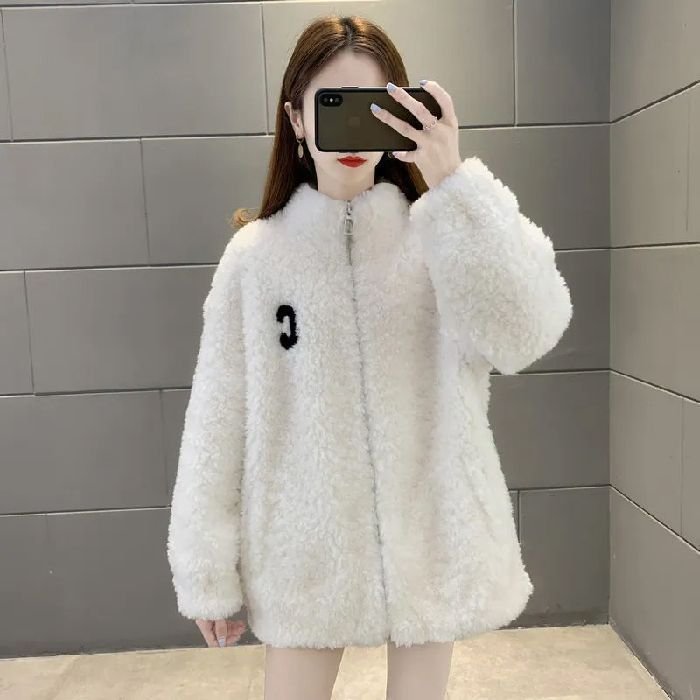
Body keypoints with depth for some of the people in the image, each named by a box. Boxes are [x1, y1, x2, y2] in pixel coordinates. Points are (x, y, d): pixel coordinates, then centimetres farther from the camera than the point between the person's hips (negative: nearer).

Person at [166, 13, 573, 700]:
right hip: (305, 548, 0)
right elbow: (218, 420, -3)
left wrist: (455, 183, -26)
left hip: (427, 539, 1)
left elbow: (527, 333, -22)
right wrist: (207, 569, -1)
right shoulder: (256, 253, -4)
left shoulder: (436, 236, -5)